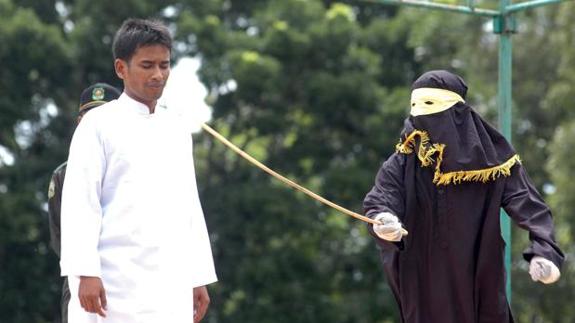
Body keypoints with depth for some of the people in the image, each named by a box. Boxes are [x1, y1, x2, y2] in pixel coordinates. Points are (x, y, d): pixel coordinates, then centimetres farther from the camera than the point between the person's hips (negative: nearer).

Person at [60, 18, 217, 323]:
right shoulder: (100, 124, -1)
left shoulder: (177, 130, 16)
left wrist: (199, 276, 15)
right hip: (118, 283, -5)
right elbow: (80, 201, -7)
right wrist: (85, 272, -17)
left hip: (171, 283, 5)